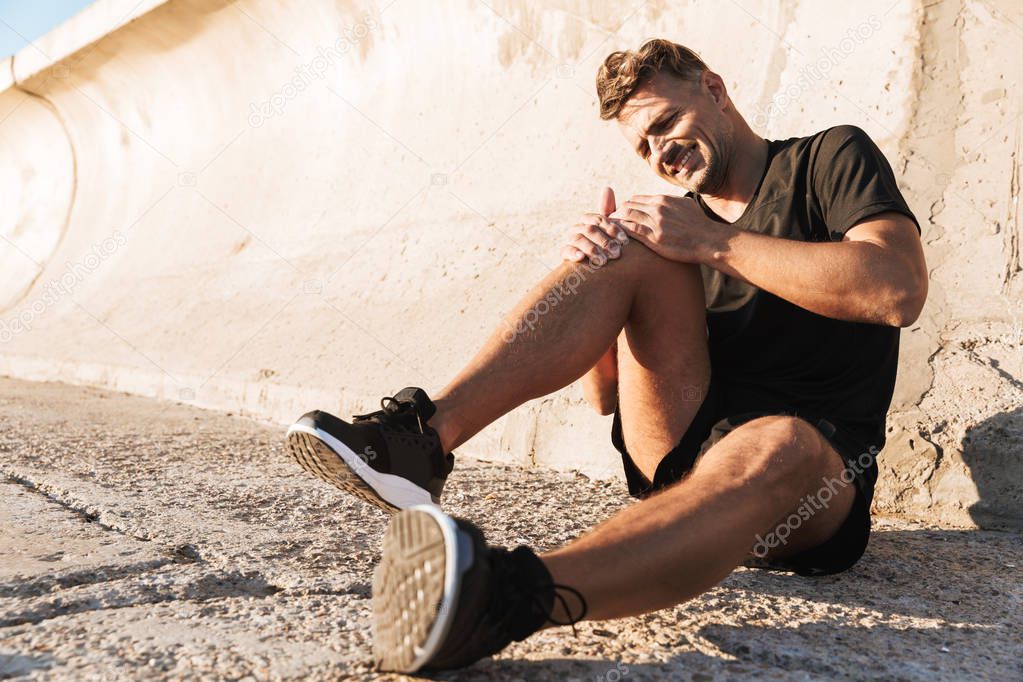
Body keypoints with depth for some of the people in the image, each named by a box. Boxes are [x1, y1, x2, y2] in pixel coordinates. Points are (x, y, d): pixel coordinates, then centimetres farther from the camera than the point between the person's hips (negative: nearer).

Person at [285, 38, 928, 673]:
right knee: (634, 252, -14)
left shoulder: (833, 157, 7)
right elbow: (608, 394, 11)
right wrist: (589, 271, -6)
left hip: (819, 475, -3)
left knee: (779, 447, -39)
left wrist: (716, 244, -14)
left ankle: (513, 596, -61)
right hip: (684, 451, 4)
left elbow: (900, 290, -15)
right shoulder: (675, 218, 18)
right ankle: (423, 436, -30)